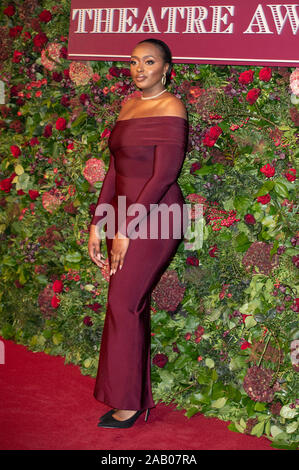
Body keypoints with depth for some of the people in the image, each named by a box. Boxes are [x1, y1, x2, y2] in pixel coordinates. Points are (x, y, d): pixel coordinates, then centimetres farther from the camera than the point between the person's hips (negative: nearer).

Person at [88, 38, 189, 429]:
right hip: (127, 216, 8)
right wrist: (97, 225, 11)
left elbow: (164, 175, -17)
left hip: (155, 217, -7)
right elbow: (115, 170, 14)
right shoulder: (129, 106, 13)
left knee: (123, 304, -5)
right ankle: (138, 396, 23)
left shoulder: (170, 108, -11)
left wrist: (127, 229, -16)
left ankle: (129, 401, 9)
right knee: (133, 306, 11)